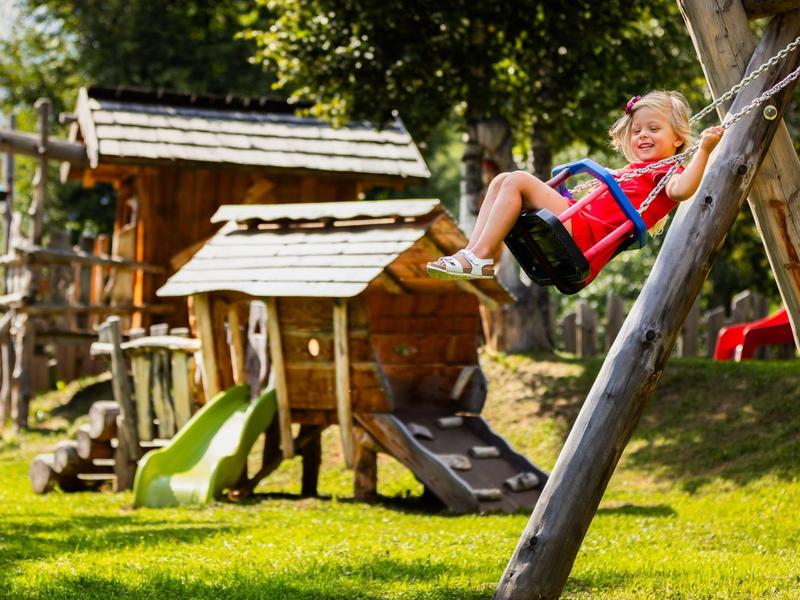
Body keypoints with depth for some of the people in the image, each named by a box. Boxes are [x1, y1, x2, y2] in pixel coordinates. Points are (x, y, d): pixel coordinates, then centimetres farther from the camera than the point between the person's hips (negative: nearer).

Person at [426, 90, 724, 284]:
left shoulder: (667, 173, 3)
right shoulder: (632, 171, 32)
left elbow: (681, 190, -23)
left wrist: (704, 150, -24)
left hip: (584, 234, -10)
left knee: (518, 181, -18)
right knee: (501, 181, 6)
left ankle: (481, 256, -21)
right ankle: (474, 253, -11)